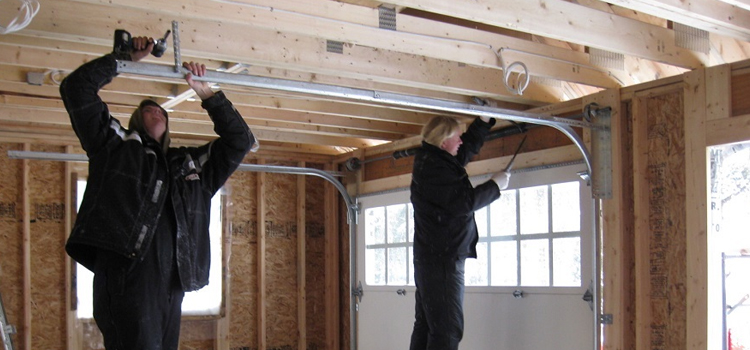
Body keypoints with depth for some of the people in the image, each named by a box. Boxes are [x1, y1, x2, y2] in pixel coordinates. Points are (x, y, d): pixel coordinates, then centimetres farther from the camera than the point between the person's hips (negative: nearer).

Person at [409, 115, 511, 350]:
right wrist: (495, 185, -7)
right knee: (447, 330, -12)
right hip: (442, 259, -11)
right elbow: (464, 202, -20)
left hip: (432, 258, 11)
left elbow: (468, 147, 31)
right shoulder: (433, 167, -16)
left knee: (426, 325, 11)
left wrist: (484, 120, 24)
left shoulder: (434, 161, 15)